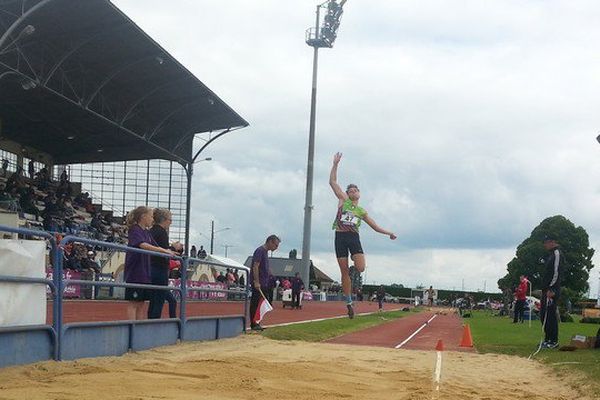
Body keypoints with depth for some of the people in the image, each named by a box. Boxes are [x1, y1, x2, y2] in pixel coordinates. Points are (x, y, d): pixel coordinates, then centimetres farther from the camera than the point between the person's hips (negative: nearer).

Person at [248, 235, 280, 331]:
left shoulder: (265, 252, 18)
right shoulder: (260, 251, -12)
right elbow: (255, 267, -18)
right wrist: (256, 282, -22)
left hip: (263, 283, 9)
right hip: (257, 283, -9)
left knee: (256, 303, 10)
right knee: (255, 303, -6)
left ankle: (255, 323, 13)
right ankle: (253, 324, -4)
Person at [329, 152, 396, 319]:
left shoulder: (361, 211, 18)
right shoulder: (343, 200, 13)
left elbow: (374, 226, 24)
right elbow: (332, 182, 7)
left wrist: (388, 233, 15)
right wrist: (335, 164, 3)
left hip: (353, 237, 1)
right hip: (340, 236, -1)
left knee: (361, 268, -19)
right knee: (344, 272, -1)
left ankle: (354, 259, 19)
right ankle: (349, 303, 9)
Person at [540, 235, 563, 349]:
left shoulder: (557, 253, -9)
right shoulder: (550, 255, 21)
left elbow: (556, 272, -18)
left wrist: (551, 289, -22)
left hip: (552, 291, -10)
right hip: (546, 290, 10)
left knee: (550, 315, -10)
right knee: (543, 315, 12)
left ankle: (554, 341, -7)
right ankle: (548, 339, 18)